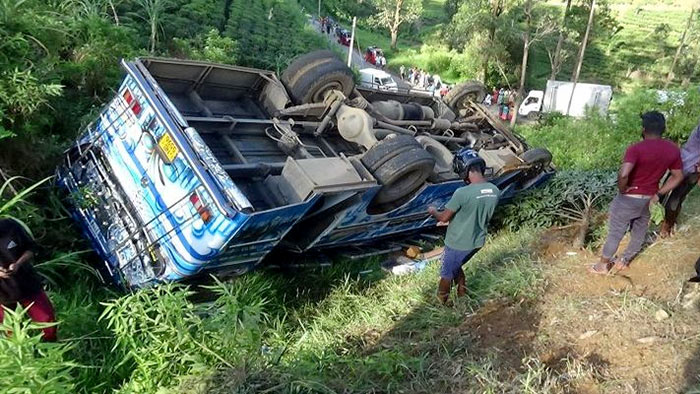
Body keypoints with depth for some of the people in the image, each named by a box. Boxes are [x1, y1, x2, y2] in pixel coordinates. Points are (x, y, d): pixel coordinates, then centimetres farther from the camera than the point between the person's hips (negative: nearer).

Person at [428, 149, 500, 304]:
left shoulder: (462, 193, -30)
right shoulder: (495, 191, -9)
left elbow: (444, 218, -17)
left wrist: (433, 211, 4)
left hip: (458, 243, -6)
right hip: (477, 241, 6)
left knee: (446, 274, 18)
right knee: (455, 267, 30)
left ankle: (440, 303, 37)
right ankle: (463, 297, 42)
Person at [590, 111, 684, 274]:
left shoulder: (636, 149, -24)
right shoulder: (673, 150, -3)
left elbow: (623, 175, -38)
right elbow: (678, 177, 6)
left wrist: (622, 189, -19)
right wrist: (658, 193, 9)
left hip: (629, 198, -6)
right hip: (649, 199, 6)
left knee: (615, 233, 9)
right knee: (639, 232, 22)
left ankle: (603, 265, 24)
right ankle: (625, 261, 39)